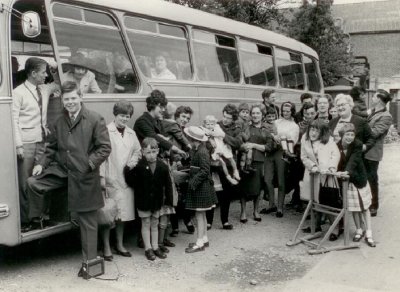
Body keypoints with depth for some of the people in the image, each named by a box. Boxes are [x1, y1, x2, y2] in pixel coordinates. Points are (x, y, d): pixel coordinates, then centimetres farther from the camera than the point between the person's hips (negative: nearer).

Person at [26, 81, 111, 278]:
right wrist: (42, 163, 4)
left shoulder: (95, 120, -9)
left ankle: (89, 262, 17)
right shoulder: (60, 122, 10)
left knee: (87, 222, 4)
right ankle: (36, 222, 10)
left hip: (84, 177, -5)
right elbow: (53, 148, 18)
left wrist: (89, 163, -20)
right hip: (61, 170, 5)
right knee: (33, 183, -14)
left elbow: (105, 147, -10)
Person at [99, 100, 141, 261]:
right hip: (110, 180, -6)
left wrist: (132, 162, 3)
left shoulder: (131, 133, 12)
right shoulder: (106, 131, -8)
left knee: (122, 214, 13)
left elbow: (137, 150, 23)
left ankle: (120, 245, 27)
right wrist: (102, 176, -15)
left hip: (125, 180, 6)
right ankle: (106, 248, 11)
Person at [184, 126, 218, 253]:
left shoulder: (202, 152, -19)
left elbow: (204, 171, -21)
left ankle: (199, 243, 4)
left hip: (201, 187, -9)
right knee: (201, 215, 16)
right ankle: (204, 239, 27)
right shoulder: (196, 150, 8)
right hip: (199, 186, 9)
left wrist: (193, 182, -21)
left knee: (199, 215, -3)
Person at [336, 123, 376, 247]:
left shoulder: (357, 145, -15)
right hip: (346, 181, 2)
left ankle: (368, 234, 12)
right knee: (353, 207, 10)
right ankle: (359, 230, 27)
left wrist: (347, 171, -44)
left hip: (359, 179, -2)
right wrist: (337, 171, -18)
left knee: (364, 207, 5)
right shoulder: (337, 146, -9)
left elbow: (354, 160, -29)